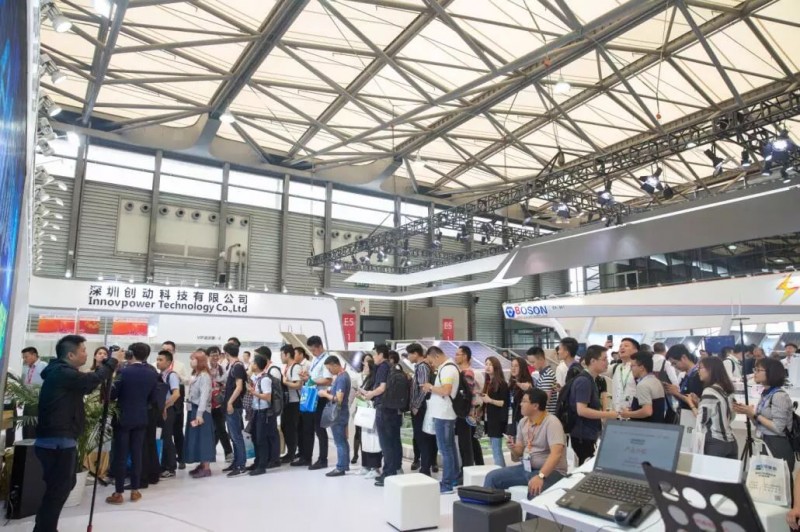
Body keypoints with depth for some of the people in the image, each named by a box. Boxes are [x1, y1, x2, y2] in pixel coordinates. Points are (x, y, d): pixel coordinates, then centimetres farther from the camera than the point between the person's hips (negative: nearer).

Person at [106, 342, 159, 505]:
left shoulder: (124, 372, -14)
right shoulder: (152, 374, -1)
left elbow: (112, 394, -10)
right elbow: (154, 398, 4)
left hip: (123, 418, -3)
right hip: (141, 419, 4)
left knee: (120, 455, 3)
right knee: (137, 454, 10)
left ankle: (118, 493, 7)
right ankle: (135, 490, 15)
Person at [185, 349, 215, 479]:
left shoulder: (204, 376, -15)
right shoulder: (195, 375, 14)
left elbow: (204, 396, -21)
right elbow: (192, 394, 10)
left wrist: (200, 414, -25)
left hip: (201, 411, -9)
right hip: (193, 410, 9)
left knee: (203, 438, -3)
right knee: (195, 438, 12)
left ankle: (206, 468, 4)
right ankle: (201, 465, 22)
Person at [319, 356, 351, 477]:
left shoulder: (341, 378, -21)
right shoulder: (343, 375, 10)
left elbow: (338, 399, -26)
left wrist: (325, 394, -14)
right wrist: (329, 391, 5)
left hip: (338, 414, -10)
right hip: (341, 413, 10)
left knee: (339, 442, -3)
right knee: (343, 440, 15)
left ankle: (340, 468, 3)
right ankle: (345, 465, 24)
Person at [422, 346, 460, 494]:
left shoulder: (447, 369, -17)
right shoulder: (446, 367, 14)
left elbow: (446, 390, -28)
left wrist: (431, 387, -14)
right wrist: (431, 389, 1)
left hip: (443, 415, -10)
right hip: (445, 414, 10)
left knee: (445, 449, -4)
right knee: (450, 447, 15)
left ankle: (447, 484, 3)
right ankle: (453, 479, 24)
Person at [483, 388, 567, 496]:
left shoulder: (551, 422, -16)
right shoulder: (523, 422, 7)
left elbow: (556, 453, -30)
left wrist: (540, 476, -42)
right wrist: (513, 449, -12)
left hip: (550, 471, -7)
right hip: (526, 468, 7)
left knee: (534, 489, -39)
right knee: (492, 477, -7)